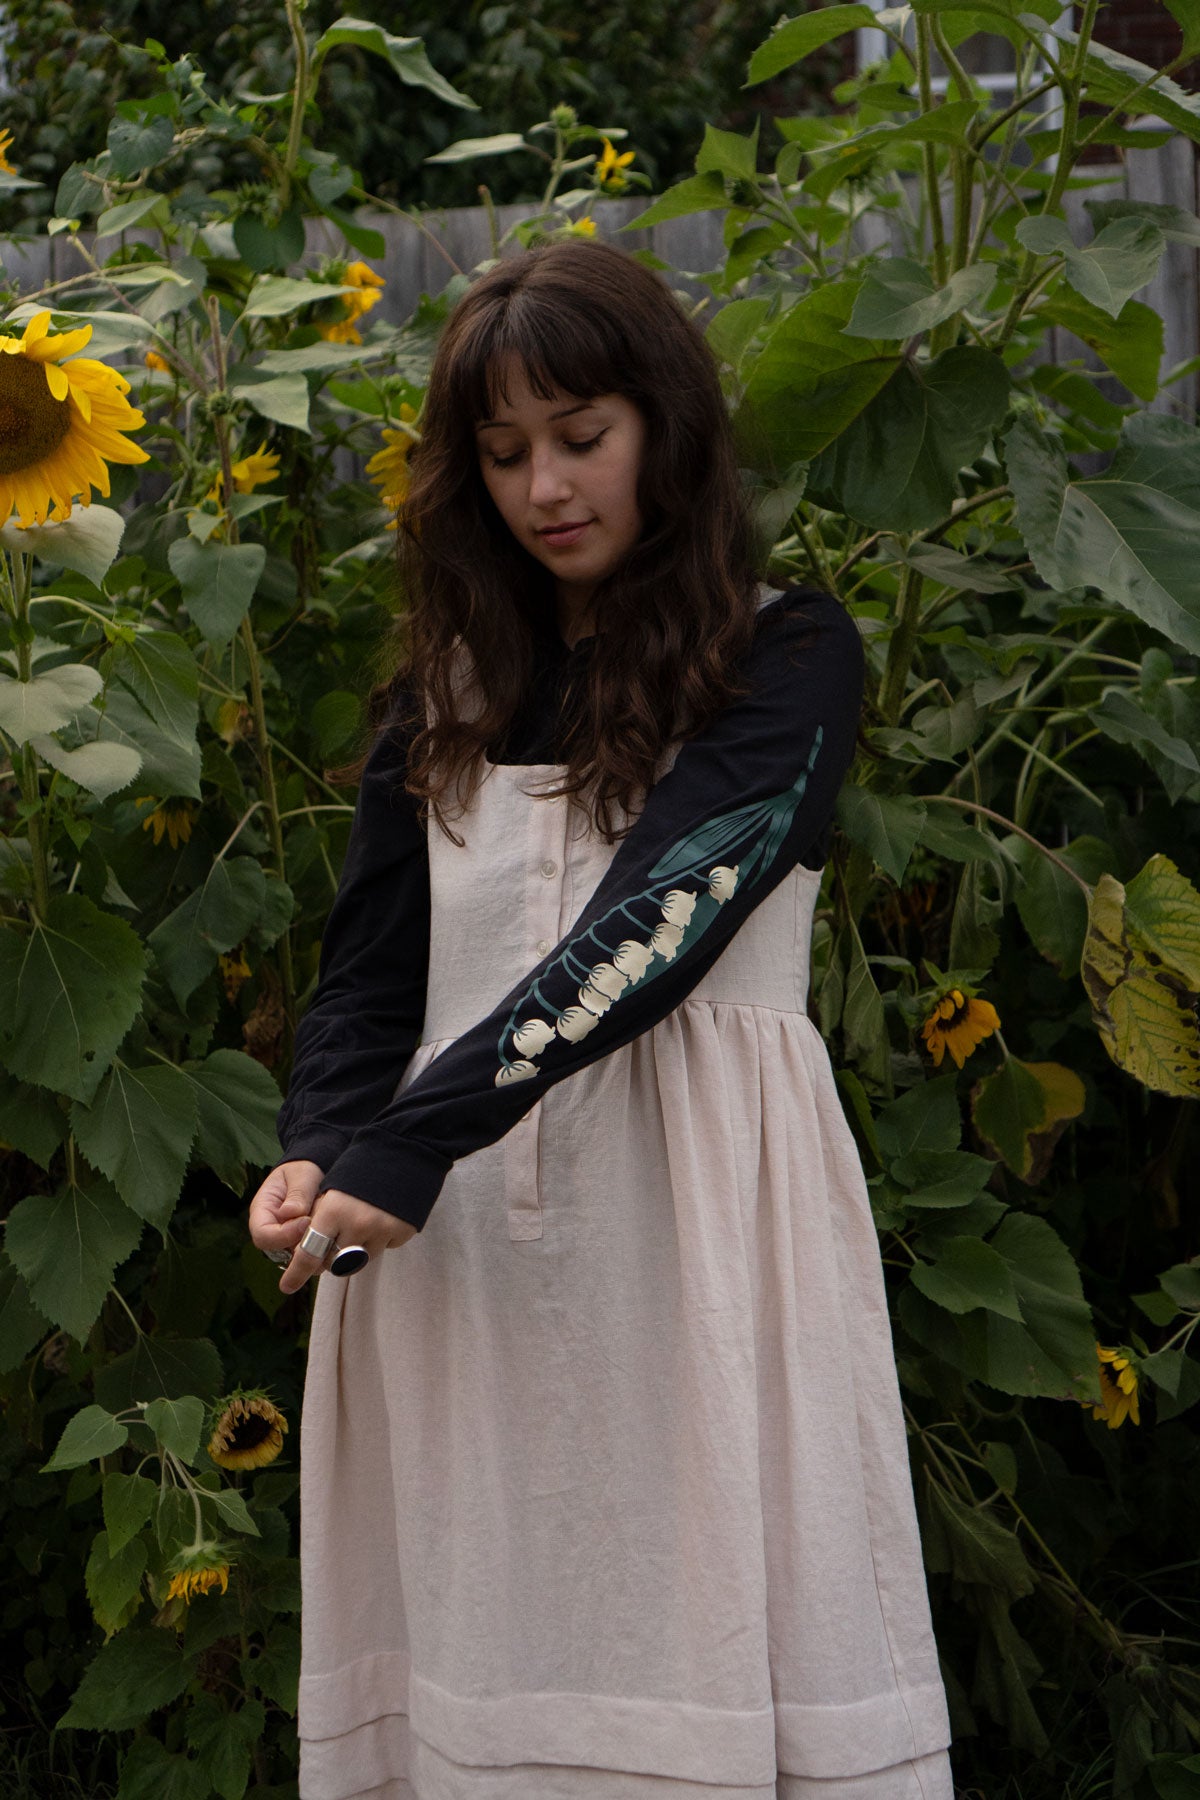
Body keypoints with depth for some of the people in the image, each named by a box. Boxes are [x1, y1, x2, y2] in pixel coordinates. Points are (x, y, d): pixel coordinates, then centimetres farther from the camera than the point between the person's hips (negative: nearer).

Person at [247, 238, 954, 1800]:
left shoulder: (787, 654, 1)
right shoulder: (449, 686, 16)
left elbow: (661, 914, -13)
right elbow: (371, 956, 11)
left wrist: (413, 1138, -21)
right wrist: (320, 1144, -10)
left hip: (698, 1199, -4)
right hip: (452, 1214, 4)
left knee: (701, 1643, -5)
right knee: (478, 1635, 2)